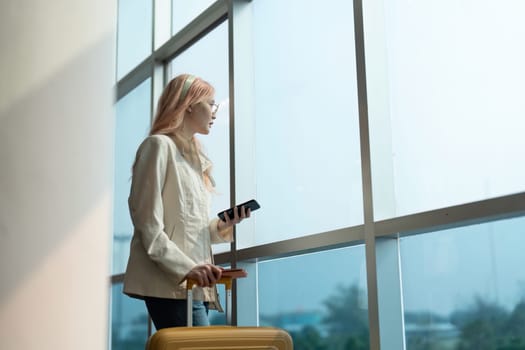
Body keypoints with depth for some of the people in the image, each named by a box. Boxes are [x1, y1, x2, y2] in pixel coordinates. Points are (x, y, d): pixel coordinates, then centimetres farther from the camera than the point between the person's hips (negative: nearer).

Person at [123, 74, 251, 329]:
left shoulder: (193, 157, 25)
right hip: (170, 283, -8)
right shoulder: (159, 145, -1)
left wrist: (221, 226, 4)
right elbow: (148, 223, -11)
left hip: (194, 285, 8)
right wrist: (186, 267, -20)